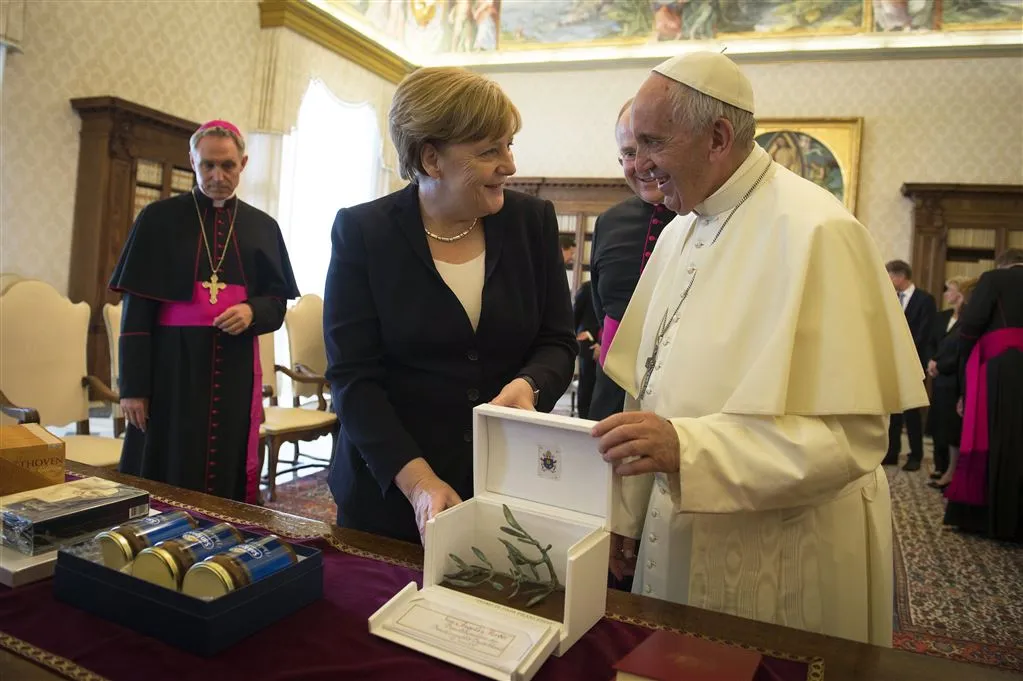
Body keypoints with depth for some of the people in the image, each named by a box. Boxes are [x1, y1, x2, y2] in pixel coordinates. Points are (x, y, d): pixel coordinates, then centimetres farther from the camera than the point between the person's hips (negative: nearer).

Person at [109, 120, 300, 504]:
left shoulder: (262, 227, 10)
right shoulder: (159, 219, 3)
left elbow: (277, 302, 11)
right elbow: (136, 308, -1)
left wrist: (252, 312, -13)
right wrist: (132, 385, -6)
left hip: (236, 369, 2)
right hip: (171, 365, -2)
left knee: (230, 477, 5)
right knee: (165, 474, 1)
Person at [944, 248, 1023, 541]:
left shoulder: (993, 278, 5)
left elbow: (970, 322, -7)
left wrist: (966, 358, 9)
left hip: (998, 367, -4)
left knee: (990, 440, 2)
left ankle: (984, 515, 8)